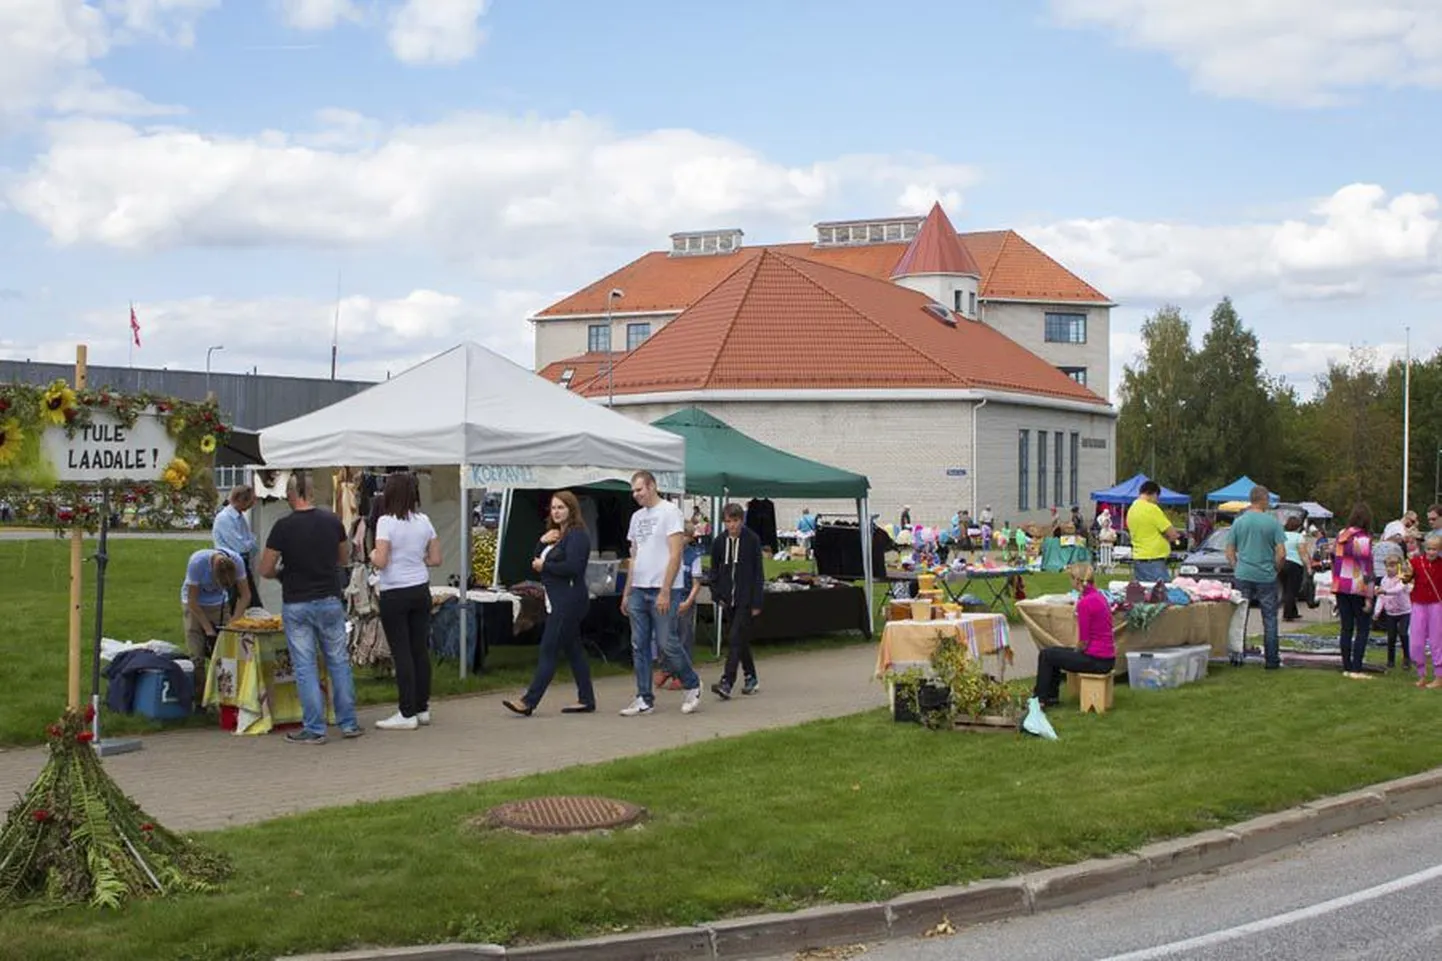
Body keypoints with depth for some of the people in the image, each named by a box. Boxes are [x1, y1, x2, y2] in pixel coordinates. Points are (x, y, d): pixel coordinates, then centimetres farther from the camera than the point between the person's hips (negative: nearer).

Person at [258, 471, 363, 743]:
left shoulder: (283, 526, -12)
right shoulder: (332, 521, -1)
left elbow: (265, 570, -8)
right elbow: (344, 558, 13)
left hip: (296, 604, -3)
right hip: (330, 600, 3)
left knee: (305, 667, 3)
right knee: (339, 662, 13)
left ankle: (314, 729, 5)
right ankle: (348, 723, 16)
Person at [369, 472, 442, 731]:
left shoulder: (386, 522, -12)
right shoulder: (424, 521, 5)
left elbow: (380, 562, -18)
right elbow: (435, 559, 7)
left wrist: (372, 555, 3)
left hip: (395, 594, -6)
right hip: (421, 590, 6)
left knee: (401, 653, -2)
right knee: (421, 649, 10)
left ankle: (407, 714, 1)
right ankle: (422, 708, 17)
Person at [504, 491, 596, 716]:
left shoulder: (577, 535, -12)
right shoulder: (555, 534, 18)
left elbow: (572, 567, -24)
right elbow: (536, 560, 14)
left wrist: (544, 566, -13)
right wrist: (542, 542, -3)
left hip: (569, 601, -10)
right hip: (557, 601, 10)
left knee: (549, 650, -9)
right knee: (572, 649, 11)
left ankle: (529, 701, -9)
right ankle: (586, 699, 15)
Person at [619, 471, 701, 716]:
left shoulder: (669, 511, -7)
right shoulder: (637, 517, 17)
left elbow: (675, 554, -13)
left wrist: (665, 591, -18)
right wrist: (626, 593, 15)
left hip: (663, 590, -7)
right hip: (638, 590, 7)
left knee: (665, 643, -6)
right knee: (639, 646, 5)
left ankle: (692, 686, 14)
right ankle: (645, 699, 9)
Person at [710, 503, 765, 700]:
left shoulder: (752, 540, -6)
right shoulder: (720, 542, 5)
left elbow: (758, 572, -6)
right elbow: (714, 571, 15)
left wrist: (757, 602, -9)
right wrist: (717, 596, 6)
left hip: (746, 599, -5)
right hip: (729, 600, 5)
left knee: (736, 639, -13)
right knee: (741, 640, 12)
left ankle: (727, 683, -19)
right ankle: (751, 678, 25)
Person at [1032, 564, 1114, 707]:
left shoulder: (1085, 602, -20)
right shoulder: (1098, 596, 10)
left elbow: (1084, 641, -17)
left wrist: (1076, 651, 2)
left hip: (1096, 660, -9)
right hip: (1107, 657, 9)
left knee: (1046, 655, 6)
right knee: (1053, 653, 23)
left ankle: (1040, 699, 16)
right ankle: (1051, 696, 30)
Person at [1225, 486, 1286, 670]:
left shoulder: (1238, 522, 2)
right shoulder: (1272, 522, -6)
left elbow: (1229, 552, 5)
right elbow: (1281, 553, -9)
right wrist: (1276, 569, 7)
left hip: (1243, 577, 2)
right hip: (1266, 578, -2)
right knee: (1269, 620, 6)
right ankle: (1271, 659, 7)